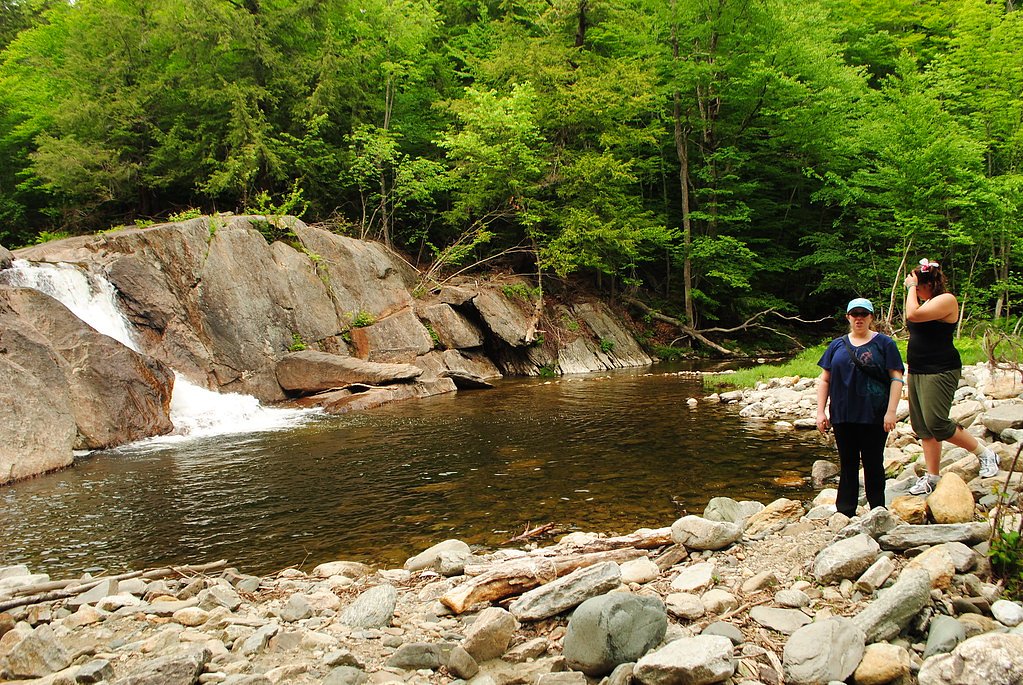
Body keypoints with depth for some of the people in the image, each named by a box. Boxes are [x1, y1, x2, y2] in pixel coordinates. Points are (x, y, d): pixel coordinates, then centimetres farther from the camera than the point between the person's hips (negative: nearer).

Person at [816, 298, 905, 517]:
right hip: (843, 416, 3)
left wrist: (891, 411, -11)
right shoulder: (837, 345, 11)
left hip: (874, 416, -3)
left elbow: (896, 378, -2)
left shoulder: (884, 343, 2)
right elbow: (824, 380, 12)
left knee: (873, 463, 3)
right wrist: (820, 412, 4)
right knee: (847, 464, 8)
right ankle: (845, 513, 14)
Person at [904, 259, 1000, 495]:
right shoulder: (927, 302, 17)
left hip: (939, 372, -9)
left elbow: (912, 315, -23)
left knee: (936, 424, -14)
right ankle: (931, 477, 13)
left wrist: (911, 287, -14)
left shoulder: (946, 300, -11)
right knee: (922, 427, 7)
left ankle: (985, 454, 4)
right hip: (917, 371, 9)